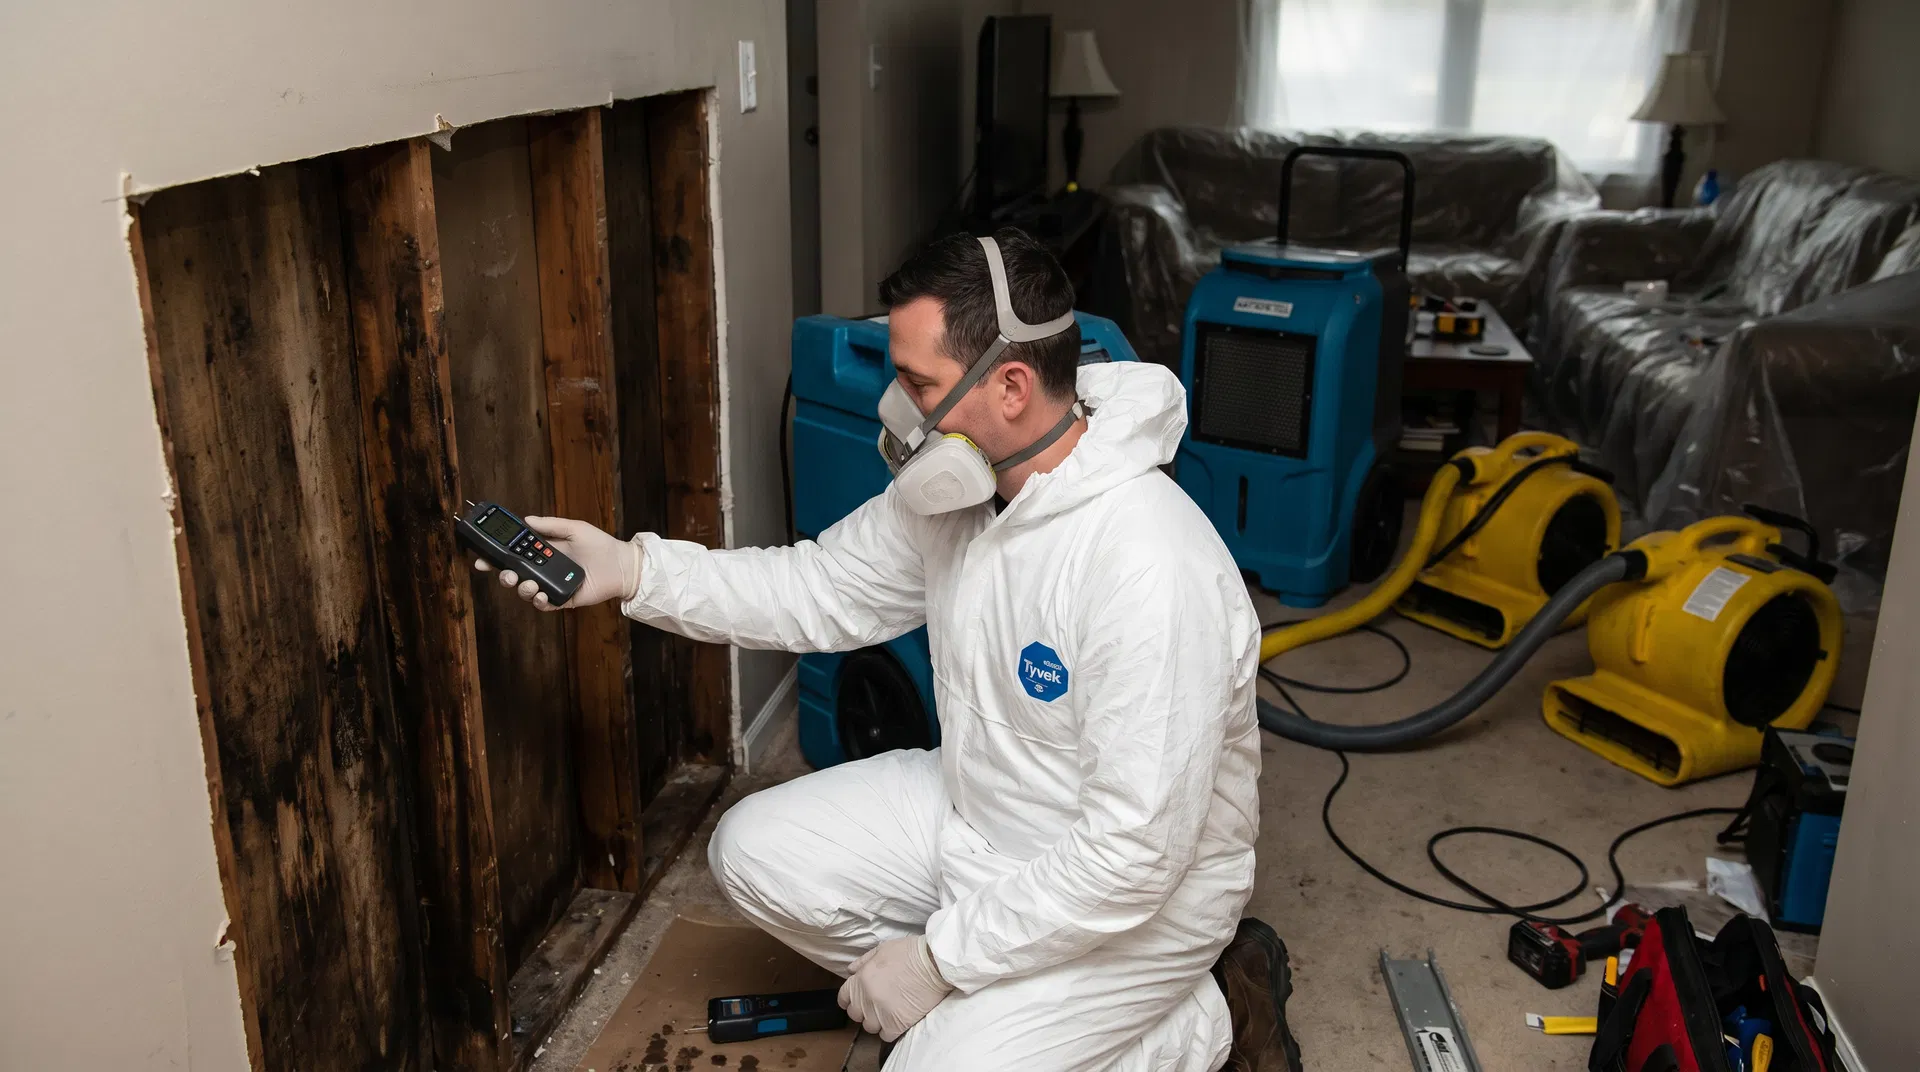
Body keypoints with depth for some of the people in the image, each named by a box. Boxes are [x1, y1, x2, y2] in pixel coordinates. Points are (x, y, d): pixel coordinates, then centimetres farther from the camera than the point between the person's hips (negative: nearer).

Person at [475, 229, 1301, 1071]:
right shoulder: (958, 482, -9)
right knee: (755, 852, 0)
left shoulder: (1152, 574, -35)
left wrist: (937, 960, -21)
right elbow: (826, 590, 4)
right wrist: (632, 569, -7)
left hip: (1137, 897, -7)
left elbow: (1133, 857, -31)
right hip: (972, 811, 8)